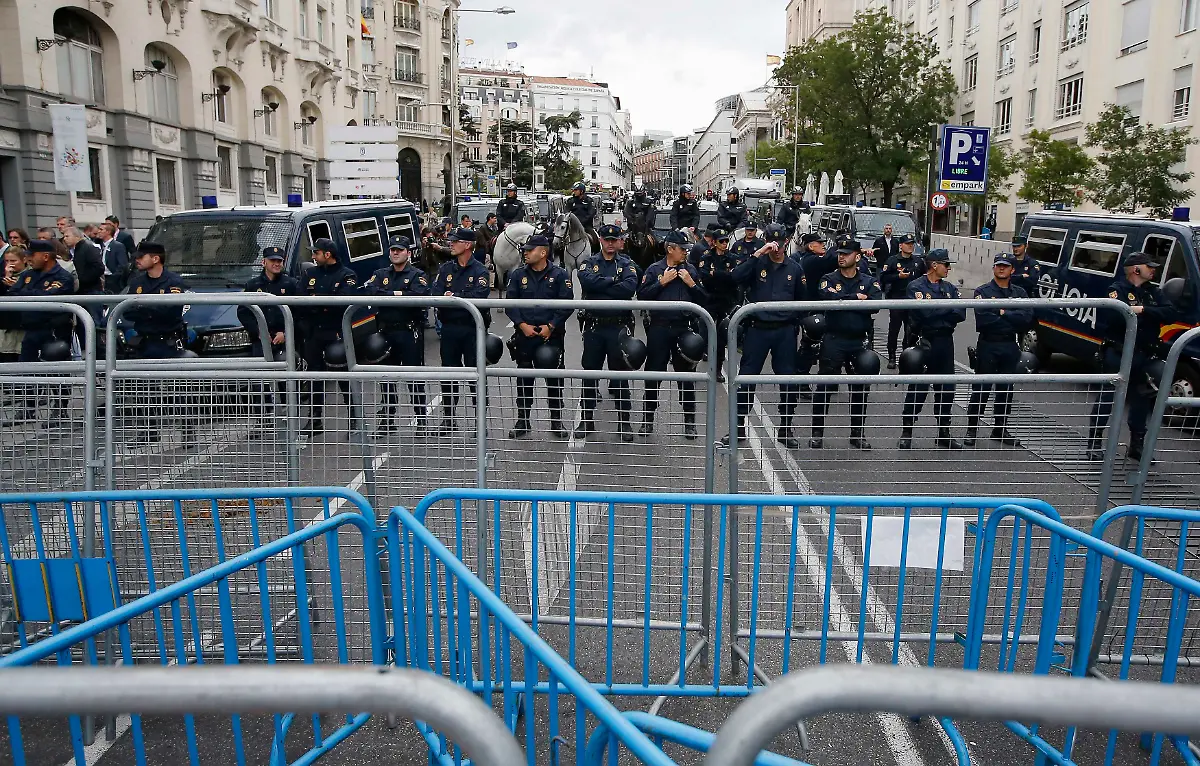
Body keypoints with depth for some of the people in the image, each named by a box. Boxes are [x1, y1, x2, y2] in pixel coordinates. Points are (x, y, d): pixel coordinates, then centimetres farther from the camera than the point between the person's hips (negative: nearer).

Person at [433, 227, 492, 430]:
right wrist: (464, 298, -20)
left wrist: (453, 297, -16)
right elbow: (435, 294, -4)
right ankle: (448, 418, 20)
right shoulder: (445, 269, 11)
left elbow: (480, 295, -18)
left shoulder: (480, 270, -1)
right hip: (449, 328, 4)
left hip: (472, 328, -4)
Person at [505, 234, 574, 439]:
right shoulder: (518, 274, 6)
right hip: (525, 335, 2)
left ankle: (557, 420, 15)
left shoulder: (560, 275, -1)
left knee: (554, 377, 4)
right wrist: (522, 325, -8)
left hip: (552, 335, -2)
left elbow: (567, 304, -5)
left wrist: (551, 326, -12)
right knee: (524, 377, 7)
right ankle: (523, 420, 17)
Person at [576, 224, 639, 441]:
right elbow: (587, 281, -17)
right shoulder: (589, 263, 6)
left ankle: (624, 422, 15)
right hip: (594, 326, 1)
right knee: (590, 374, 8)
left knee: (620, 375, 6)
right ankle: (586, 421, 19)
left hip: (619, 327, -1)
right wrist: (613, 281, -12)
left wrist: (599, 287, -14)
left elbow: (630, 287, -17)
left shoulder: (627, 265, 4)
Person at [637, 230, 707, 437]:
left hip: (684, 327, 1)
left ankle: (689, 422, 13)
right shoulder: (654, 269, 2)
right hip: (659, 327, -1)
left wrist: (691, 284, -7)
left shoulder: (691, 270, 8)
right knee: (653, 374, 6)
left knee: (686, 374, 5)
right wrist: (662, 282, -12)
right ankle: (648, 419, 19)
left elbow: (703, 299, 6)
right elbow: (642, 296, -7)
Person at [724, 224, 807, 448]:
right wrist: (758, 253, -21)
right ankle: (738, 427, 12)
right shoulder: (757, 263, 1)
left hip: (785, 331, 2)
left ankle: (786, 429, 21)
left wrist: (795, 321, 8)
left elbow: (802, 301, 16)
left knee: (788, 380, 6)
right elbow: (736, 277, -19)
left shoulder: (794, 269, 7)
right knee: (746, 379, 1)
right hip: (757, 329, -2)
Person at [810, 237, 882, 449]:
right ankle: (817, 432, 9)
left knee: (860, 389, 9)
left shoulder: (870, 281, 6)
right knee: (825, 387, 0)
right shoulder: (828, 279, 3)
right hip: (833, 341, -2)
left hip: (859, 341, 2)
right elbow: (828, 299, -19)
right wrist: (856, 298, -13)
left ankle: (858, 433, 22)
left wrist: (842, 301, -14)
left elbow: (875, 304, -13)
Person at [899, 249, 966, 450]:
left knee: (946, 388, 11)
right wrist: (948, 307, -7)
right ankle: (907, 431, 7)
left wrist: (936, 309, -12)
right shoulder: (916, 286, -5)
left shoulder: (950, 288, 12)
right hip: (924, 342, -6)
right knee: (918, 388, -3)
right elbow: (924, 311, -21)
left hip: (945, 342, 6)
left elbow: (960, 313, -1)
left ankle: (944, 431, 21)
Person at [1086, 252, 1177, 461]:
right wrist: (1133, 313, -16)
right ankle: (1094, 444, 6)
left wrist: (1143, 310, -18)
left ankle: (1136, 445, 26)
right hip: (1117, 354, -7)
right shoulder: (1118, 289, -9)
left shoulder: (1154, 292, 10)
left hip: (1143, 357, 7)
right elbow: (1112, 315, -27)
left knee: (1142, 398, 13)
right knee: (1107, 396, -1)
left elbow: (1172, 314, -6)